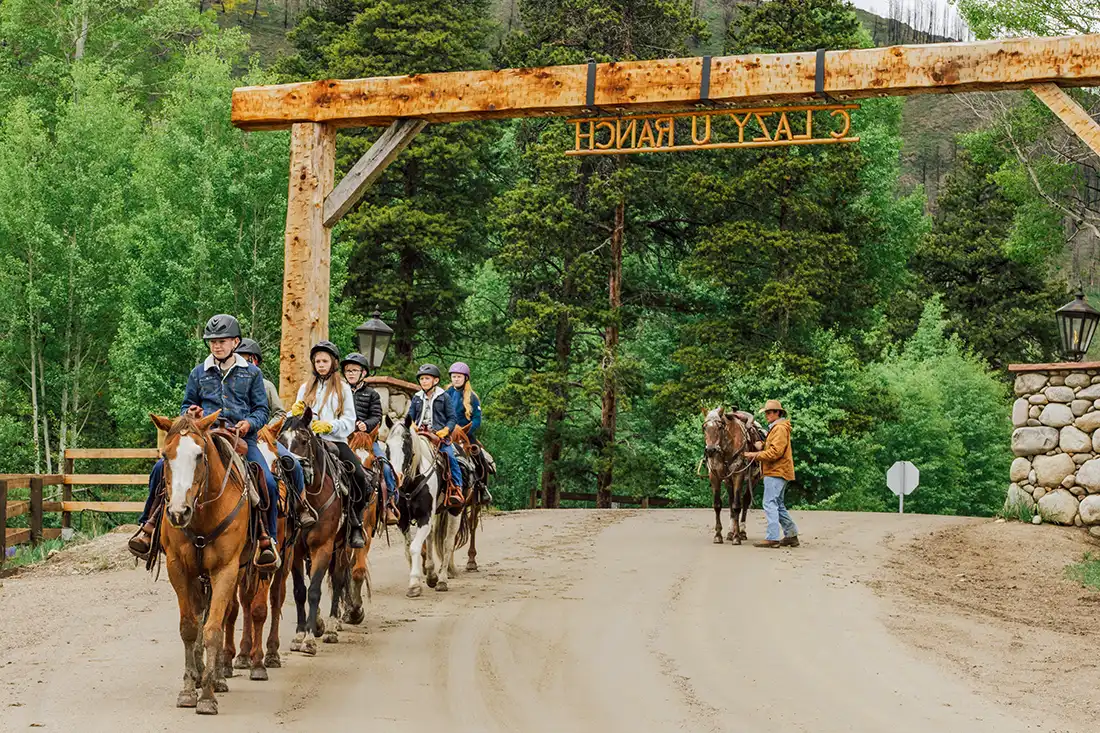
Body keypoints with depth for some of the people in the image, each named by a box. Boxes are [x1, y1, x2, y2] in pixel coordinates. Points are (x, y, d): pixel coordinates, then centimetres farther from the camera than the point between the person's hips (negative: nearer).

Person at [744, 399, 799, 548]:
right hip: (776, 471, 11)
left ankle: (772, 538, -14)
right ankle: (791, 535, 19)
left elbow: (775, 452, -22)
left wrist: (756, 455, -17)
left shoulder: (780, 428, -14)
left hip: (776, 472, -11)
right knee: (779, 505, 15)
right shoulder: (775, 428, 21)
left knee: (770, 504, -12)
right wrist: (762, 445, 10)